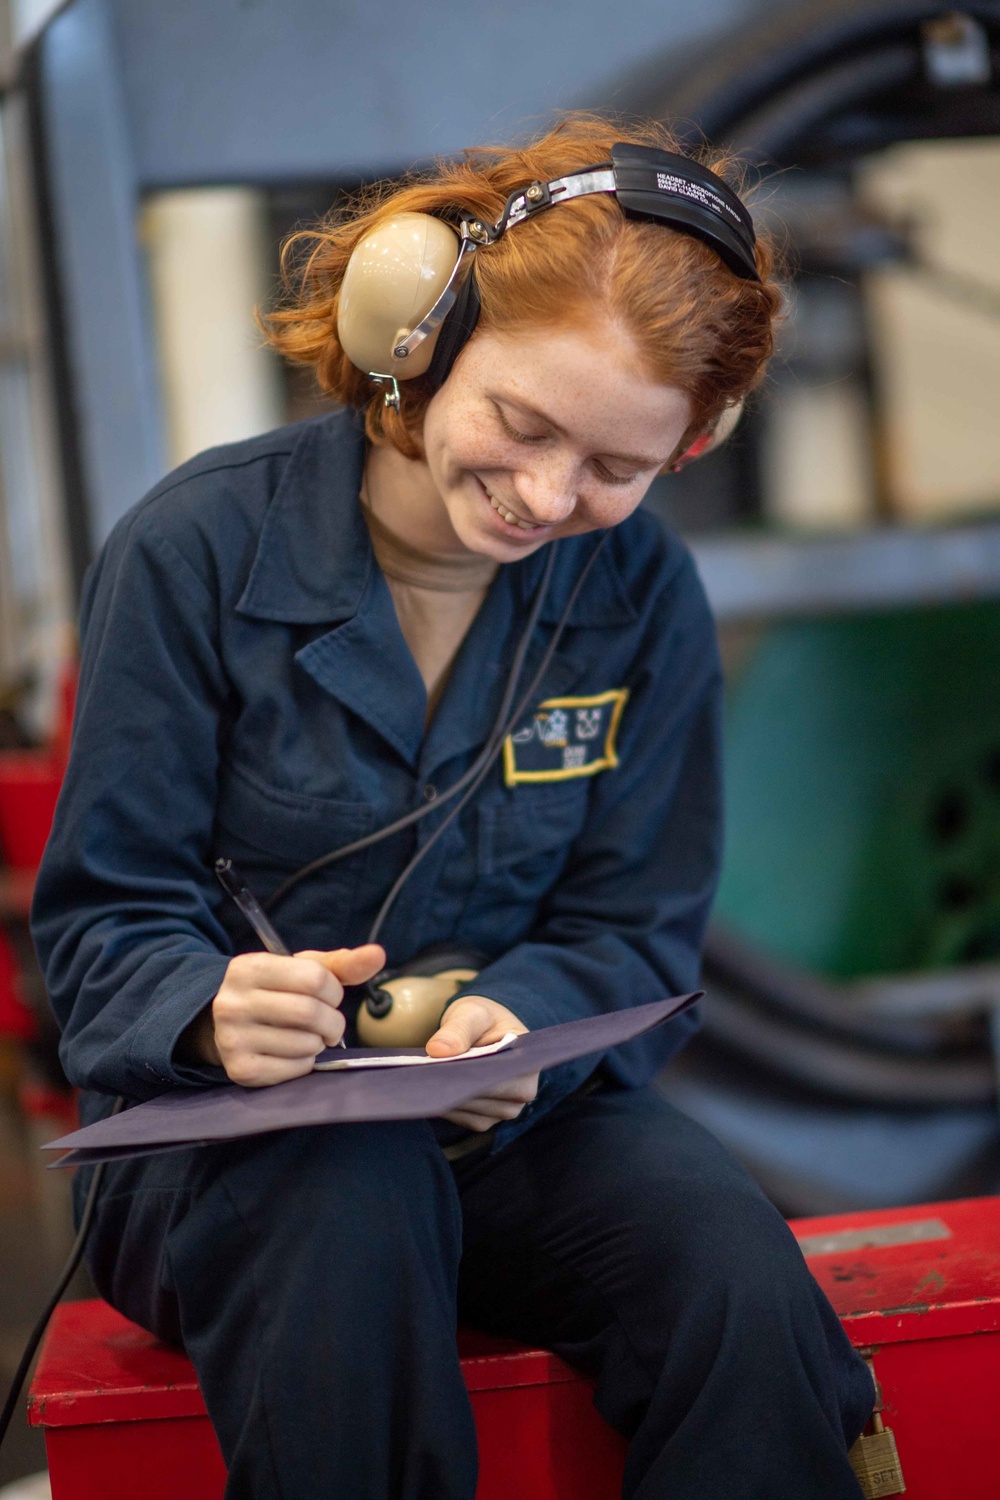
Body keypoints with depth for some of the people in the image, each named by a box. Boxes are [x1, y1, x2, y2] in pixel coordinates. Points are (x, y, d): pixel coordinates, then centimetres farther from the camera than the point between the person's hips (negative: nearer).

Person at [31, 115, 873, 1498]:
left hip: (527, 1121, 2)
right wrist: (210, 1007, -31)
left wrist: (524, 1026, -22)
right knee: (347, 1219, -39)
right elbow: (104, 916, -6)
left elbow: (635, 932, 3)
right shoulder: (199, 551, -9)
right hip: (228, 1126, -2)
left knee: (740, 1279, -30)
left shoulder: (645, 595, 1)